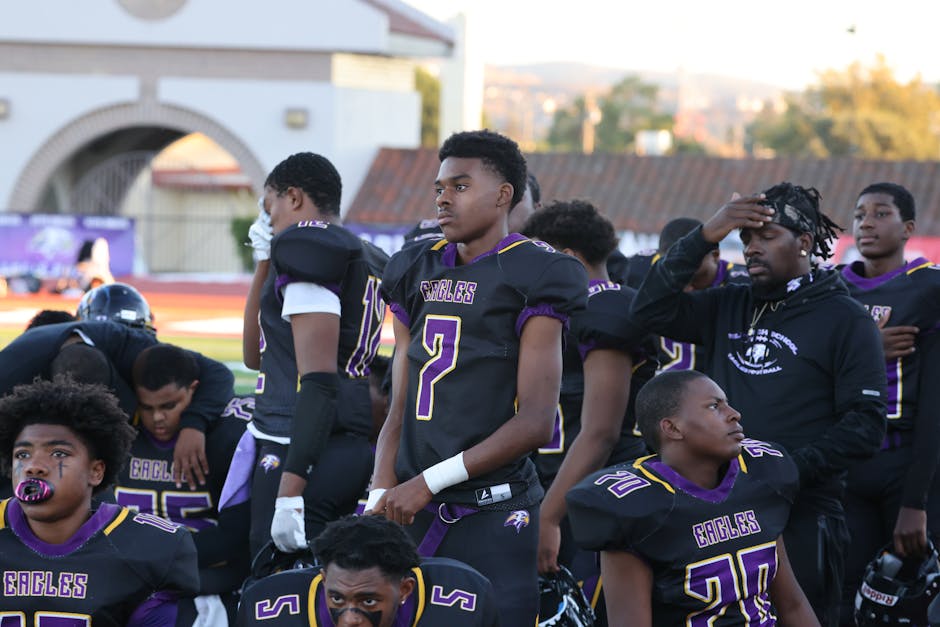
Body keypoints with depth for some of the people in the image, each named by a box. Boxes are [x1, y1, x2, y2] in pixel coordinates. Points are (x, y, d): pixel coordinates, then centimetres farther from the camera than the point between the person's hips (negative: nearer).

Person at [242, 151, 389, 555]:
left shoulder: (306, 249, -9)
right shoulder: (364, 261, 21)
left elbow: (319, 381, -18)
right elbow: (255, 356, 29)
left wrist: (291, 487, -23)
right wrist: (265, 263, 26)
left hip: (299, 451, -10)